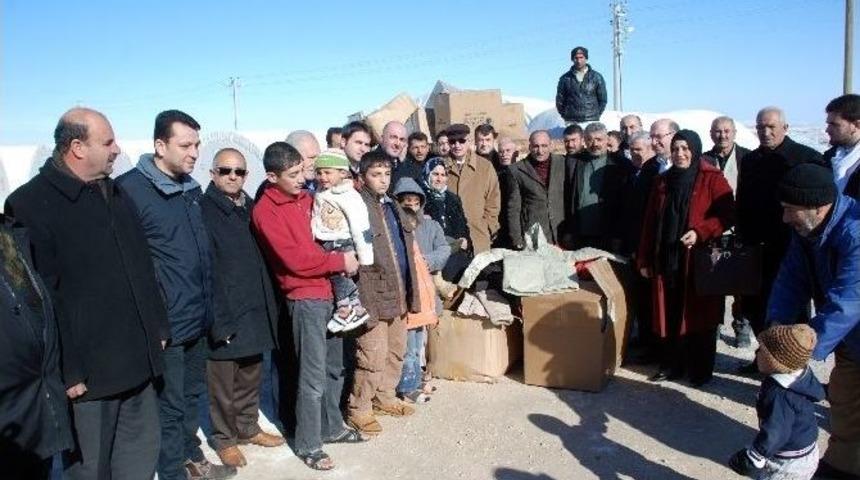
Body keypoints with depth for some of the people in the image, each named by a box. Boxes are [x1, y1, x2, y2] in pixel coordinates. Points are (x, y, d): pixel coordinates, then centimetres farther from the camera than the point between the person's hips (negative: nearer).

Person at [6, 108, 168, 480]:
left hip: (137, 362, 7)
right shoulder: (30, 204, -11)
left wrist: (158, 328, 15)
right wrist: (66, 371, -17)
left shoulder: (116, 194, 12)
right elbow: (40, 296, -16)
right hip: (85, 370, -6)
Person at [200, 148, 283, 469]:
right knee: (222, 382, 8)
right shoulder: (203, 210, -11)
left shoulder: (250, 208, 11)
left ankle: (248, 427, 36)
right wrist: (215, 313, -21)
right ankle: (224, 439, 25)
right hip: (222, 310, -6)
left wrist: (268, 303, 9)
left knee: (251, 376, 18)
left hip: (254, 309, 7)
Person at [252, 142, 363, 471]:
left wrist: (345, 256, 3)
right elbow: (295, 259, -16)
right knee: (313, 376, -2)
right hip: (305, 299, -7)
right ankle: (308, 444, 14)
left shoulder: (306, 197, 11)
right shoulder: (266, 211, -10)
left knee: (334, 367, 17)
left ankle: (331, 427, 33)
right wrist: (340, 261, -10)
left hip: (329, 292, 7)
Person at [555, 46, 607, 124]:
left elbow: (602, 99, 12)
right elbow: (559, 100, 13)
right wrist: (566, 116, 6)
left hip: (591, 121, 0)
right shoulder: (565, 78, 8)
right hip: (571, 122, 0)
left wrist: (596, 116, 5)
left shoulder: (596, 77, 8)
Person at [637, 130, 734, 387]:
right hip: (666, 259, 4)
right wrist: (644, 258, 10)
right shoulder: (663, 182, 11)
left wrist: (699, 232, -21)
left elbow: (728, 215, -8)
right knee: (669, 315, 8)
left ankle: (701, 370, 16)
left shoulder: (712, 179, -3)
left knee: (698, 314, 3)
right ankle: (671, 365, 21)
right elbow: (650, 222, 12)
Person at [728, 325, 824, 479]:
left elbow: (774, 433, -33)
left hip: (788, 462, -9)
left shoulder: (778, 395, -35)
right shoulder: (804, 374, -7)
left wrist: (752, 459, -23)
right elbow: (818, 392, 14)